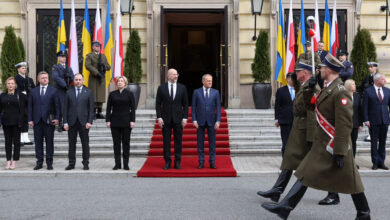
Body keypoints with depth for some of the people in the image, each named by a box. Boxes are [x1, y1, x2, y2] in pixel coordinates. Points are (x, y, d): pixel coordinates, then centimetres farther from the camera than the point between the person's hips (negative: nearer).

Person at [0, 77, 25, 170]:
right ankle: (8, 161, 11)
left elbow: (22, 109, -5)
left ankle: (14, 161, 6)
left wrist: (20, 122, -13)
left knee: (16, 141, 2)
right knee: (7, 141, 6)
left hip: (16, 122, -3)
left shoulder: (19, 95, -1)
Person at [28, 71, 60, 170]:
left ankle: (49, 162, 9)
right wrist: (30, 119, 1)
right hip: (37, 121, 2)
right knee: (38, 142, 5)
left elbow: (57, 105, 2)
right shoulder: (33, 91, 11)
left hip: (49, 120, -2)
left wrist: (57, 118, -7)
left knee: (49, 142, 2)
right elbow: (30, 106, 10)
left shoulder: (53, 91, 5)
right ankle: (39, 162, 12)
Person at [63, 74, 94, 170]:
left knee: (85, 143, 2)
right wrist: (65, 122, -1)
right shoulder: (69, 92, 10)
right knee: (72, 143, 5)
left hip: (83, 122, -1)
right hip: (71, 122, 1)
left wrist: (89, 122, -7)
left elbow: (91, 108, 2)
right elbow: (65, 108, 7)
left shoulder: (88, 92, 5)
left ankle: (86, 163, 10)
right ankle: (71, 163, 12)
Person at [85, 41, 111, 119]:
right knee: (93, 96, -6)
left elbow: (108, 67, 15)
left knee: (101, 95, 3)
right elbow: (88, 66, -12)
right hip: (93, 78, -5)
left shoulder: (103, 56, 20)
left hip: (102, 78, 5)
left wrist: (103, 65, -7)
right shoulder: (89, 56, 3)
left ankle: (99, 113, 8)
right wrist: (97, 73, -19)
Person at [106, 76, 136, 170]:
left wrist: (132, 121, -7)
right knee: (116, 143, 4)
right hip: (115, 122, 2)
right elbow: (108, 108, 7)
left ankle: (126, 164, 7)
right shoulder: (112, 94, 8)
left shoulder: (129, 94, 4)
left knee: (126, 143, 2)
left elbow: (133, 108, 1)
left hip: (126, 122, -1)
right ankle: (117, 164, 10)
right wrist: (108, 120, -2)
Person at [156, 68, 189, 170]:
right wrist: (159, 117, -7)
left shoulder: (182, 88, 4)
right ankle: (167, 162, 11)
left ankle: (177, 162, 11)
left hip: (178, 119, 1)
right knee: (166, 141, 3)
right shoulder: (161, 88, 2)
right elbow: (158, 104, 2)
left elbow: (185, 104, 5)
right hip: (166, 119, 0)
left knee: (178, 141, 3)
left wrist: (185, 117, -3)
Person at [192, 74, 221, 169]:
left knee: (212, 142, 3)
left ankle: (212, 162, 10)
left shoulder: (216, 92, 4)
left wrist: (218, 121, -8)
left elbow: (218, 107, 1)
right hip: (200, 121, 0)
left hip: (211, 121, 0)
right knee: (200, 142, 4)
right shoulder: (196, 92, 2)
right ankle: (201, 162, 12)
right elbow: (193, 107, 2)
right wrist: (194, 120, -6)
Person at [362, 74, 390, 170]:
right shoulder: (368, 91, -4)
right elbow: (365, 107, -5)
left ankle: (381, 162, 15)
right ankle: (375, 162, 11)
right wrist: (366, 120, -10)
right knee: (374, 142, 3)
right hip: (373, 121, -4)